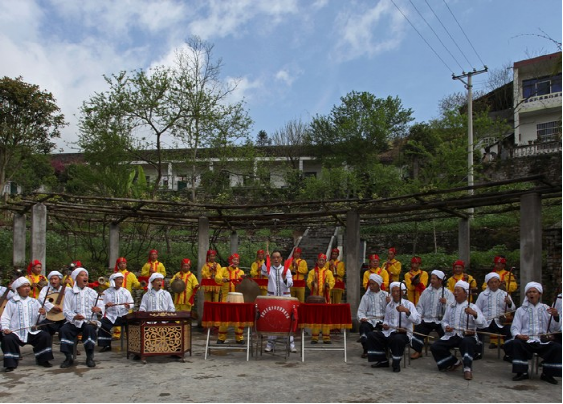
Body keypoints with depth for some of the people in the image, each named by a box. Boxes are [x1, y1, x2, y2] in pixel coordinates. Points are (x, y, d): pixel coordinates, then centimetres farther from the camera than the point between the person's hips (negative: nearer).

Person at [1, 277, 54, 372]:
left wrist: (43, 314, -13)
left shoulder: (34, 302, 14)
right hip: (16, 332, -2)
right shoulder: (12, 302, 6)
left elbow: (40, 319, 10)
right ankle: (11, 363, -10)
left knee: (46, 336, -18)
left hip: (32, 332, 2)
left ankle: (42, 360, 2)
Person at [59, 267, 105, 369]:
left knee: (90, 329, -33)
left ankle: (89, 357, -18)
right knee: (63, 330, -28)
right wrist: (74, 317, -21)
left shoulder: (92, 292, 16)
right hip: (74, 322, 1)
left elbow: (101, 306, 4)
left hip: (90, 321, -1)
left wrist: (98, 309, -22)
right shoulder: (69, 293, 12)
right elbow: (66, 310, 1)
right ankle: (68, 357, -12)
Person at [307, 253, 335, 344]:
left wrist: (328, 284, -23)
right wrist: (312, 282, -22)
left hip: (325, 297, 1)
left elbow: (332, 282, -2)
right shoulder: (312, 272, 9)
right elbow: (308, 282, 0)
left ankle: (326, 338, 4)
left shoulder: (328, 272, 11)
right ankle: (314, 337, 5)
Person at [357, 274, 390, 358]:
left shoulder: (386, 295, 13)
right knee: (363, 326, -31)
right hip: (369, 319, 1)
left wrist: (389, 303, -11)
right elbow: (361, 311, 7)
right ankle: (366, 350, -14)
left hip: (382, 319, 0)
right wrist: (362, 318, -14)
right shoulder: (366, 296, 12)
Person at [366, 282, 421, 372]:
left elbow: (417, 321, -15)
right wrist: (385, 325, 1)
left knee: (397, 339, -39)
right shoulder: (389, 306, 15)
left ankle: (396, 364, -14)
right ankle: (382, 361, 4)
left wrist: (406, 311, -28)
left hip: (404, 333, -6)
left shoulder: (408, 304, -2)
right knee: (371, 335, -11)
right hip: (389, 332, 6)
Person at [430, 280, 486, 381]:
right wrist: (446, 326, -7)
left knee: (467, 343, -40)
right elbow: (444, 320, 17)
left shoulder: (472, 307, 1)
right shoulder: (450, 307, 16)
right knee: (435, 347, -14)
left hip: (467, 336, -5)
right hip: (451, 335, 5)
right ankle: (454, 362, 10)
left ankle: (467, 368, -20)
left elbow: (482, 324, -9)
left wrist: (474, 314, -27)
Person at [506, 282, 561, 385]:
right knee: (514, 344, -31)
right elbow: (515, 328, 5)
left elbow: (555, 329, 10)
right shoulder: (521, 310, 14)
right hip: (525, 340, -1)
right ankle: (522, 372, -13)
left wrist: (555, 316, -8)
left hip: (542, 341, 1)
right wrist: (518, 335, -18)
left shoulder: (546, 309, 16)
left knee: (557, 348, -26)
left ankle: (547, 374, -5)